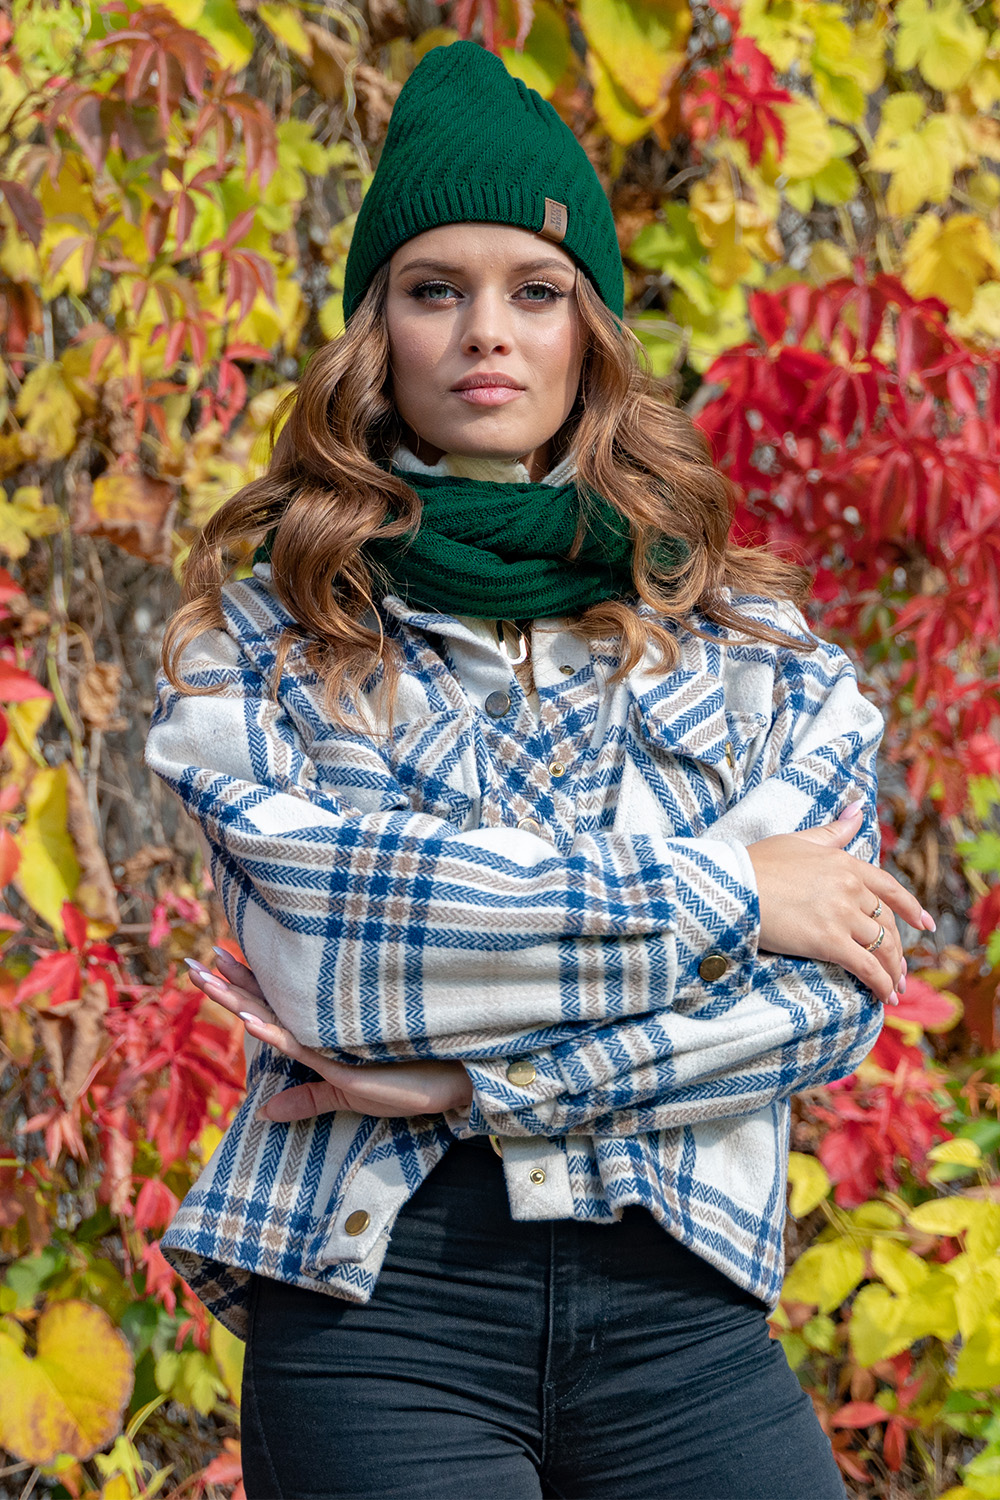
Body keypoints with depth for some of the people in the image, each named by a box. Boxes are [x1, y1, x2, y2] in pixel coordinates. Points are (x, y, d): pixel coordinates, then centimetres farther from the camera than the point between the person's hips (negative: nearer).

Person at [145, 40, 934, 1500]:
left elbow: (833, 993, -1)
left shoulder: (751, 642, 11)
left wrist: (481, 1081, -10)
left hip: (676, 1303, 2)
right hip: (372, 1297, -2)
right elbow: (323, 938, -11)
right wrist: (712, 890, -9)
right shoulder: (269, 628, 6)